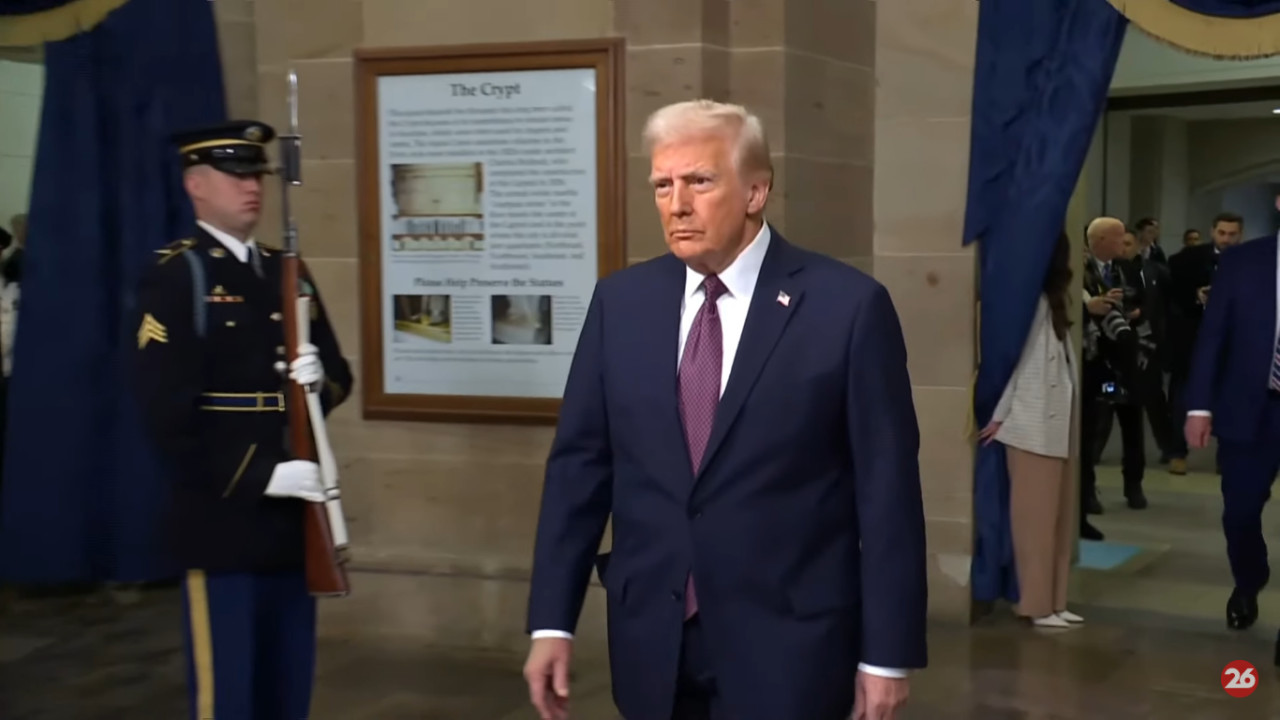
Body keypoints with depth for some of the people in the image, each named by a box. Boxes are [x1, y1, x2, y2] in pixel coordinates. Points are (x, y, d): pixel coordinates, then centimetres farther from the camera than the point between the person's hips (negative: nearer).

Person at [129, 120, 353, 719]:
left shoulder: (288, 274, 14)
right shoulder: (174, 278, -7)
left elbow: (339, 374, 18)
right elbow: (167, 411, -16)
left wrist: (321, 379, -7)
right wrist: (260, 477, -20)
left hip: (294, 512, 7)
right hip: (223, 516, -6)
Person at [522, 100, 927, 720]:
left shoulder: (849, 306, -8)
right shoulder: (620, 301, 3)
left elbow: (887, 489, -7)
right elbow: (579, 462, 4)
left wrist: (886, 653, -7)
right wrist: (552, 619, 1)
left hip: (786, 645, -3)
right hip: (652, 643, 4)